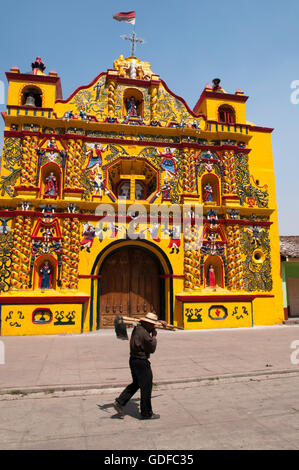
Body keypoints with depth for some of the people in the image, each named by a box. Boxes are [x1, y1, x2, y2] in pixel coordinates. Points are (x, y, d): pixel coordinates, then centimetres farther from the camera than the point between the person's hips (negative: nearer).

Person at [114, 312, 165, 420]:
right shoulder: (144, 333, -25)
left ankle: (119, 402, 20)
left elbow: (148, 326, 26)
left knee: (135, 384, 23)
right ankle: (146, 413, 19)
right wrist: (154, 336, -8)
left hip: (133, 360, 9)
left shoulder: (137, 328, 3)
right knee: (146, 388, 6)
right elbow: (152, 349, -17)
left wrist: (159, 322, 20)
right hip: (141, 362, -9)